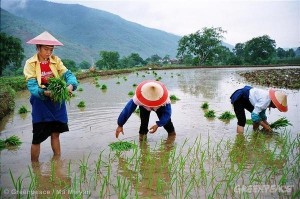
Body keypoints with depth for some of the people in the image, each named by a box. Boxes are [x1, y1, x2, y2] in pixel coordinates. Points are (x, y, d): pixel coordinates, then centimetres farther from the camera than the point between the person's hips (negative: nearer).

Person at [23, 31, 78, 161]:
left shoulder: (56, 60, 0)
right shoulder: (31, 63, -10)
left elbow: (68, 74, -10)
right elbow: (32, 86, -18)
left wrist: (71, 85, -32)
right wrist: (44, 93, -37)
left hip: (57, 103, 3)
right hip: (41, 105, -3)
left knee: (55, 134, 14)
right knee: (37, 138, 4)